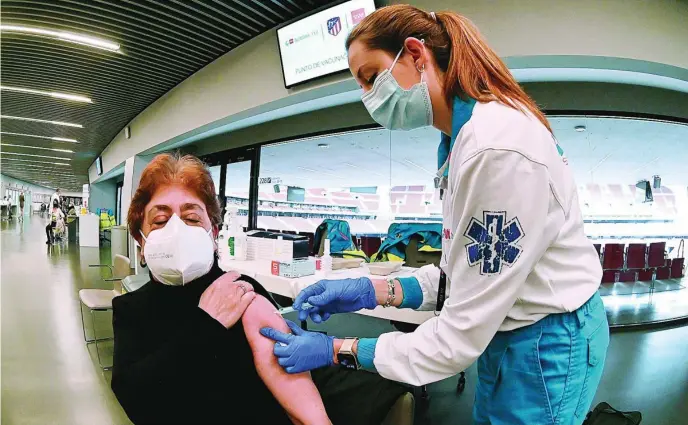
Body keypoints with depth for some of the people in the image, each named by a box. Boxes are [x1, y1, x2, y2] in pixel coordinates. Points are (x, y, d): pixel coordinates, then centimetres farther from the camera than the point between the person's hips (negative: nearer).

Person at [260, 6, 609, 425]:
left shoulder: (499, 147, -29)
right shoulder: (457, 142, 1)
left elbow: (464, 333, -24)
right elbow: (466, 273, 4)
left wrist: (338, 350, -16)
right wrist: (374, 291, -7)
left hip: (547, 343, -8)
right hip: (507, 333, 8)